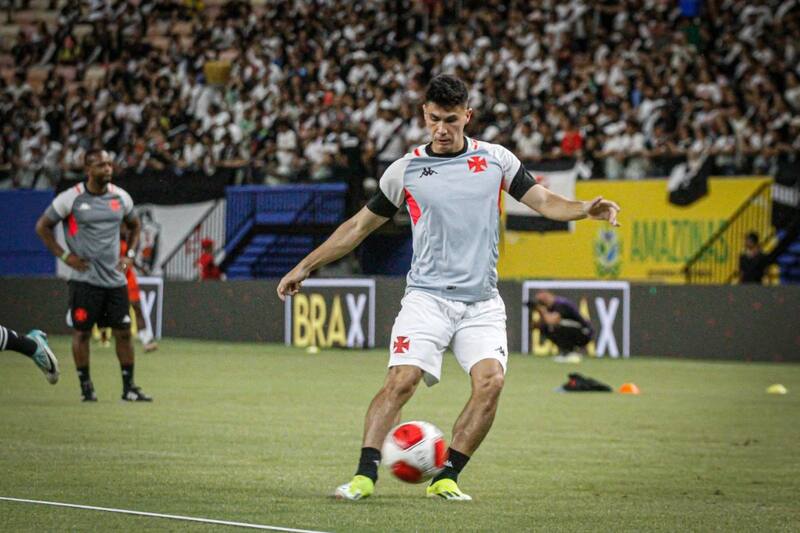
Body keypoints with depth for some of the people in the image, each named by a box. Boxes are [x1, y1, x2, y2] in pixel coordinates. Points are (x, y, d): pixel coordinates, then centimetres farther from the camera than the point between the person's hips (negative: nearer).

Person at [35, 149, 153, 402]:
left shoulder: (121, 197, 7)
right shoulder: (71, 198, -7)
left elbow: (134, 226, 24)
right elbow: (42, 227, 2)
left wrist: (129, 254, 10)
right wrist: (65, 256, -5)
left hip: (115, 278, 4)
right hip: (84, 279, -4)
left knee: (123, 332, 3)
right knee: (81, 332, 0)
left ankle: (129, 387, 10)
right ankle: (86, 386, 10)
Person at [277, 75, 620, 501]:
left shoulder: (496, 159, 7)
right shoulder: (406, 170, 5)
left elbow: (544, 201, 9)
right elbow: (361, 225, 14)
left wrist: (587, 209, -12)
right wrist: (305, 266, 14)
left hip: (482, 303, 1)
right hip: (427, 298, -1)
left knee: (490, 381, -19)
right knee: (401, 379, -21)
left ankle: (446, 478, -10)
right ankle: (365, 474, -19)